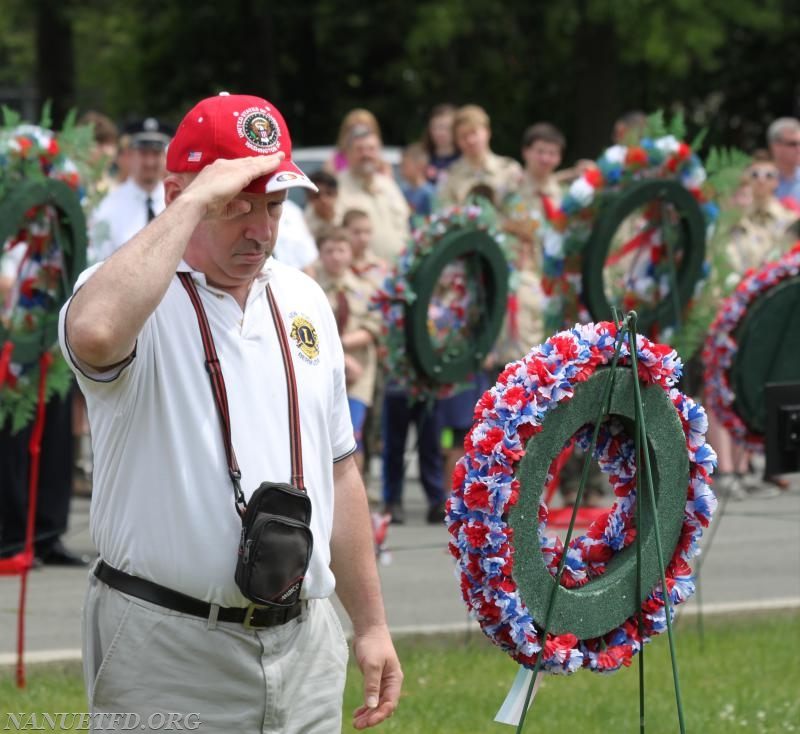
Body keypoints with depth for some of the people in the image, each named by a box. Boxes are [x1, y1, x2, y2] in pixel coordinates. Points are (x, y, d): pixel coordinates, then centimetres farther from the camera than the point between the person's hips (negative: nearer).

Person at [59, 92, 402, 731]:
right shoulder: (137, 294, -7)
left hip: (304, 647, 6)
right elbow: (96, 334, -35)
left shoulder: (302, 300, 14)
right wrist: (195, 202, -25)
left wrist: (371, 625, 16)